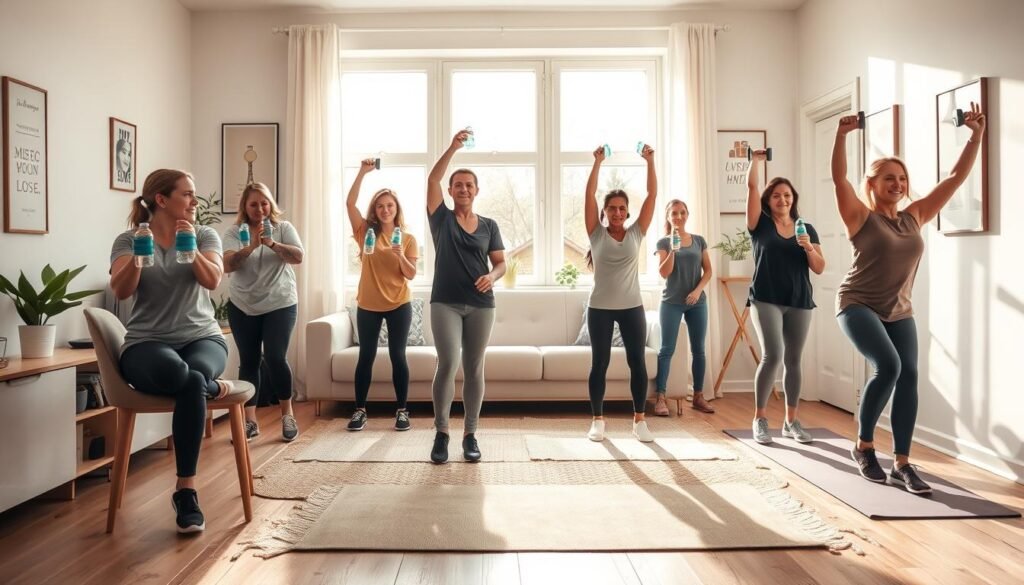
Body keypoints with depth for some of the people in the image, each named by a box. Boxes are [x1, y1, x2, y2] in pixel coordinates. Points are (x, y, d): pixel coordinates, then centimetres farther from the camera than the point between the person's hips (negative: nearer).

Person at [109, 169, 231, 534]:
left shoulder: (205, 235, 8)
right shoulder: (129, 240, 5)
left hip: (202, 337, 2)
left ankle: (185, 490, -22)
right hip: (147, 343, -1)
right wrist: (137, 255, -27)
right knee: (185, 378, -41)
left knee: (193, 379, -36)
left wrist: (191, 247, -23)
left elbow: (212, 281, -8)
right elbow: (121, 291, -10)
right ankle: (213, 388, -6)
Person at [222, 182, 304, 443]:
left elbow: (298, 257, -12)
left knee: (275, 358, -9)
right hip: (242, 307, 2)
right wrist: (251, 246, -30)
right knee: (248, 361, 4)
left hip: (280, 305, -1)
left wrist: (272, 243, -27)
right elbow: (227, 266, -14)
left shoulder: (283, 228, 0)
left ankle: (287, 415, 9)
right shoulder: (234, 232, -1)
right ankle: (249, 421, 13)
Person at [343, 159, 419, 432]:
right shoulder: (366, 232, 2)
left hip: (399, 305, -1)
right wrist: (362, 172, -17)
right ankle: (360, 410, 16)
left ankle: (402, 410, 11)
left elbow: (411, 275, -5)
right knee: (366, 356, 6)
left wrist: (400, 256, -23)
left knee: (398, 356, 2)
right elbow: (350, 202, -10)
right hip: (368, 305, 1)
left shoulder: (408, 239, 0)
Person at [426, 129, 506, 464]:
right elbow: (432, 179, -4)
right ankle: (441, 433, 1)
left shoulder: (489, 226, 11)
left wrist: (491, 277, -11)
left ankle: (470, 434, 14)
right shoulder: (441, 219, 6)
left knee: (474, 369, 4)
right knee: (448, 363, -13)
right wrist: (453, 147, -10)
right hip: (445, 303, -2)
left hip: (481, 305, 2)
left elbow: (500, 263, 11)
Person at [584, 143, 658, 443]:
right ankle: (598, 420, 15)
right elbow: (589, 195, -7)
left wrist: (649, 161, -3)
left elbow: (652, 195, 0)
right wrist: (597, 162, -10)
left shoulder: (636, 233, 4)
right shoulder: (597, 234, 1)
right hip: (600, 307, -1)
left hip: (632, 306, 1)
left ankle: (639, 421, 14)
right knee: (599, 363, 4)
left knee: (637, 362, 3)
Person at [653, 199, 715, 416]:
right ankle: (660, 398, -6)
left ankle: (698, 396, 15)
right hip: (671, 302, -3)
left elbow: (708, 271, 6)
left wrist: (698, 291, -9)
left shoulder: (699, 241, 9)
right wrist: (673, 249, -19)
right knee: (667, 350, -6)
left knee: (698, 350, 6)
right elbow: (664, 273, -8)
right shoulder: (664, 242, 1)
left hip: (697, 302, 3)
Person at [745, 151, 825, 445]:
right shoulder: (761, 224, 3)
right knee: (772, 355, -15)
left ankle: (791, 421, 18)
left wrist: (809, 248, -11)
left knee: (793, 360, 8)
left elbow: (820, 268, 6)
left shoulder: (806, 229, 10)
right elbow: (751, 187, -5)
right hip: (766, 300, -3)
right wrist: (756, 160, 0)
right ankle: (759, 419, -2)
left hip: (799, 303, 3)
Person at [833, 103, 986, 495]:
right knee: (888, 366, -23)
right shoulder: (861, 217, -6)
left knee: (909, 376, -6)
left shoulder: (915, 217, 7)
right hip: (858, 305, -6)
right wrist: (842, 135, -29)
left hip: (899, 312, 6)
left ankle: (902, 464, 2)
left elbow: (955, 178, 8)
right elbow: (839, 179, -20)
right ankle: (863, 446, -3)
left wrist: (977, 134, 4)